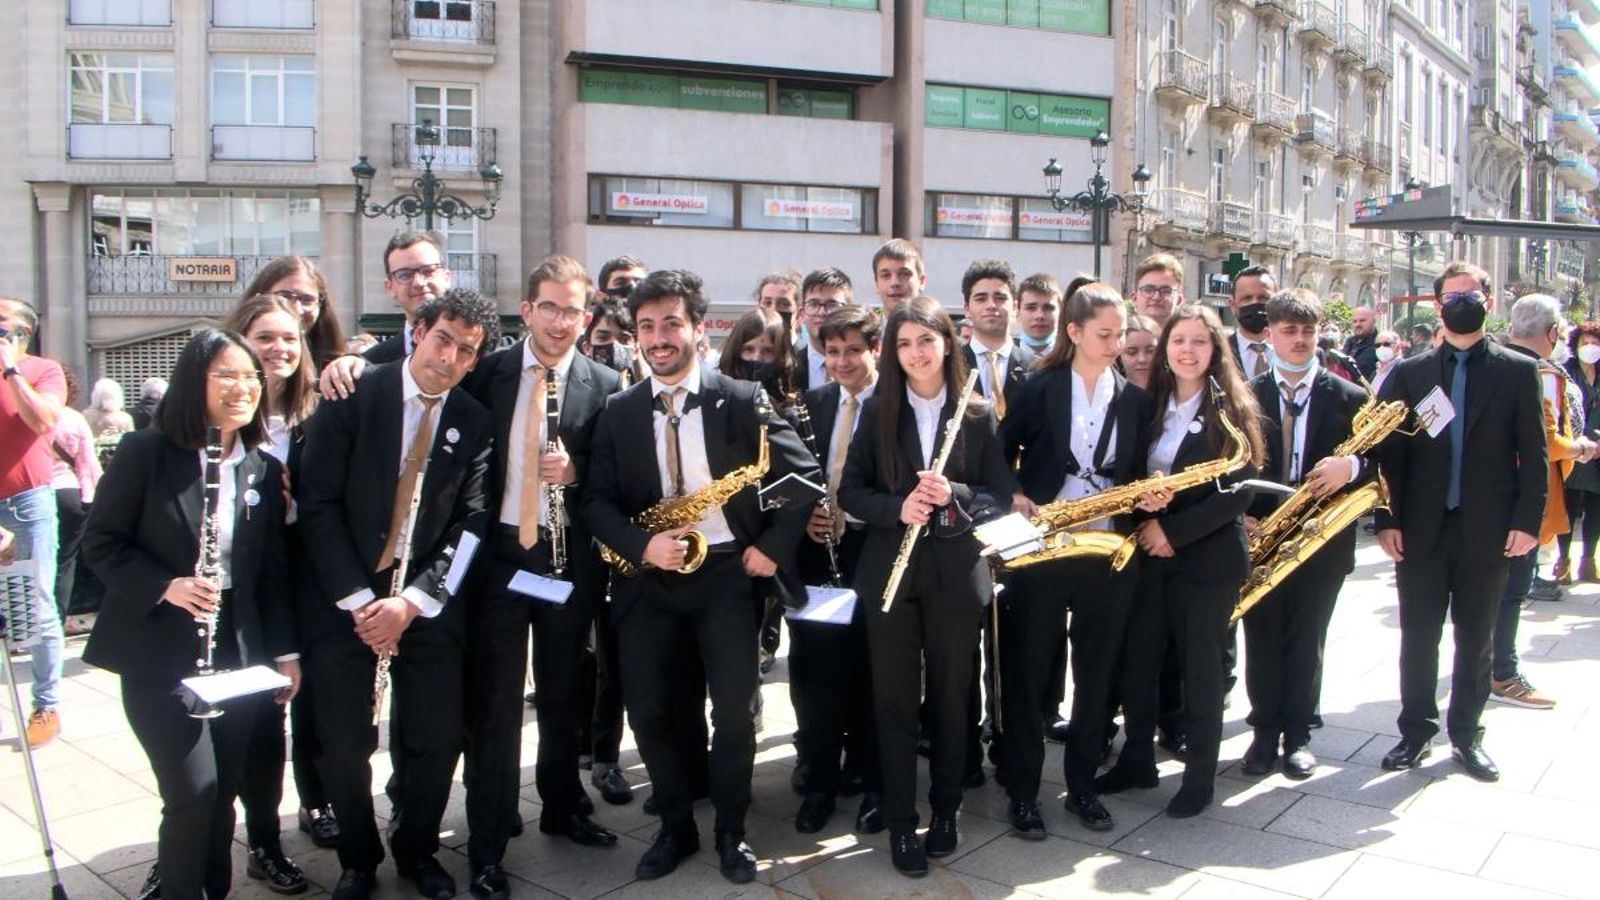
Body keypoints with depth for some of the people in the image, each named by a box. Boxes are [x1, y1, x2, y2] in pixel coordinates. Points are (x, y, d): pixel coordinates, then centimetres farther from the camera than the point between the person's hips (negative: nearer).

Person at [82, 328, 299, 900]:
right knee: (193, 793, -8)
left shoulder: (264, 469, 5)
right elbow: (98, 541, -5)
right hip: (159, 656, -4)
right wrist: (166, 586, -20)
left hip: (237, 654, 4)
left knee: (222, 794, 10)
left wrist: (285, 652, 7)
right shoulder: (145, 452, -7)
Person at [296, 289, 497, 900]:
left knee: (438, 738, 3)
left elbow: (469, 524, -1)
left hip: (428, 602, 2)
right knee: (344, 744, 5)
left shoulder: (475, 424, 1)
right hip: (345, 596, -1)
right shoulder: (353, 396, -6)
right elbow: (318, 503, -8)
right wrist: (357, 599, -12)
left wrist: (412, 602, -12)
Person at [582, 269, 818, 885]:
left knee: (735, 711, -1)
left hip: (727, 573, -2)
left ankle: (731, 832, 21)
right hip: (646, 579, 2)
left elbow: (805, 475, -2)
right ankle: (676, 828, 26)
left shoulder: (740, 400, -3)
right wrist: (642, 545, -18)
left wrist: (774, 547, -9)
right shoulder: (617, 412, 4)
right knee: (648, 710, 4)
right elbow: (596, 500, 0)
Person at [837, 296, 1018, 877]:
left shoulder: (978, 414, -1)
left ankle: (946, 809, 29)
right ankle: (900, 822, 19)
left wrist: (954, 495, -20)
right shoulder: (877, 411, 1)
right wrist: (897, 507, -19)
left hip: (957, 574, 0)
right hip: (890, 574, 0)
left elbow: (1002, 495, -1)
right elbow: (850, 492, 0)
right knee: (894, 701, 5)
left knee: (951, 697, 11)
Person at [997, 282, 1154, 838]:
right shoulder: (1038, 389, -1)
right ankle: (1022, 790, 16)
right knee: (1026, 671, 3)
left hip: (1107, 552, 3)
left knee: (1097, 671, 10)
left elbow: (1136, 476, 12)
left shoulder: (1135, 400, 8)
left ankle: (1082, 782, 27)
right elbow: (1000, 456, 2)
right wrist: (1015, 500, -14)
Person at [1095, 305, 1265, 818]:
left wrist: (1174, 530, -16)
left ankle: (1200, 778, 20)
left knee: (1201, 670, 5)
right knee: (1135, 661, 8)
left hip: (1207, 557, -4)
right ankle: (1136, 761, 27)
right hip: (1148, 554, 4)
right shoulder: (1148, 404, 7)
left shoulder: (1233, 409, -6)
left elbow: (1238, 492, -12)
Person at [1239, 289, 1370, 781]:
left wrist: (1351, 466, -19)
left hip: (1322, 540, 0)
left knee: (1306, 642, 9)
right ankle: (1264, 731, 23)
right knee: (1261, 641, 8)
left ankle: (1298, 734, 24)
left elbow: (1379, 462, 2)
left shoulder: (1349, 398, 2)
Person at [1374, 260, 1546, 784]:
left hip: (1488, 531, 0)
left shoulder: (1519, 371, 3)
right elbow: (1389, 451, 2)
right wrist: (1387, 519, -5)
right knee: (1418, 636, 7)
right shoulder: (1409, 373, 4)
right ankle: (1417, 731, 19)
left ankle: (1466, 735, 23)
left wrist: (1528, 520, -7)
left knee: (1475, 638, 10)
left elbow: (1533, 454, 1)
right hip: (1421, 530, 0)